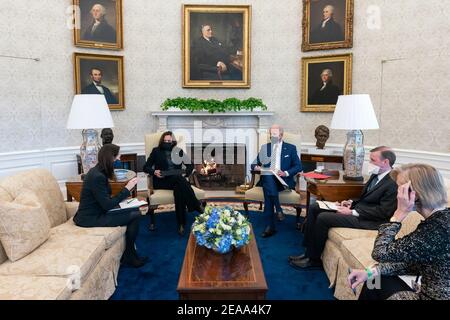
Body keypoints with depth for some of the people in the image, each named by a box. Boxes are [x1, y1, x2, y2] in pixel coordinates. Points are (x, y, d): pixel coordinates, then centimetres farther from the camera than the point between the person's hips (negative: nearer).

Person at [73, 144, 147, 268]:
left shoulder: (98, 172, 7)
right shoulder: (97, 176, -23)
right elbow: (107, 205, -23)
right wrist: (127, 189, -18)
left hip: (96, 212, 10)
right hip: (91, 218, -10)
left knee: (135, 210, 3)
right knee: (135, 215, -12)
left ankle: (130, 253, 11)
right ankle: (129, 257, 6)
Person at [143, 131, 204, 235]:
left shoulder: (178, 151, 18)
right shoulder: (156, 151, 13)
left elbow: (190, 165, 16)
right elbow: (146, 167, 9)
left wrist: (185, 173, -6)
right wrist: (154, 172, -13)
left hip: (177, 180, 2)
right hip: (161, 181, -2)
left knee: (178, 189, -36)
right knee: (179, 178, -35)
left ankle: (181, 224, -34)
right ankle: (197, 206, -33)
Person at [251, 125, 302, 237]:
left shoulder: (290, 148, 11)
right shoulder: (265, 147, 18)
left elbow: (298, 166, 4)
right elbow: (254, 164, 16)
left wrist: (286, 173, -14)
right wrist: (256, 167, -10)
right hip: (267, 178, 2)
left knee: (268, 188, -35)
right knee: (268, 177, -35)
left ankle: (270, 226, -34)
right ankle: (278, 209, -32)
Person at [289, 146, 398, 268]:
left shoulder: (393, 183, -16)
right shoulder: (376, 175, 12)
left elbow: (384, 212, -20)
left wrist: (352, 212, -20)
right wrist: (351, 202, 3)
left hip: (368, 220, -10)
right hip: (357, 209, 10)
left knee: (323, 218, -24)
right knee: (314, 208, 1)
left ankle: (314, 259, -5)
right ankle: (309, 251, 2)